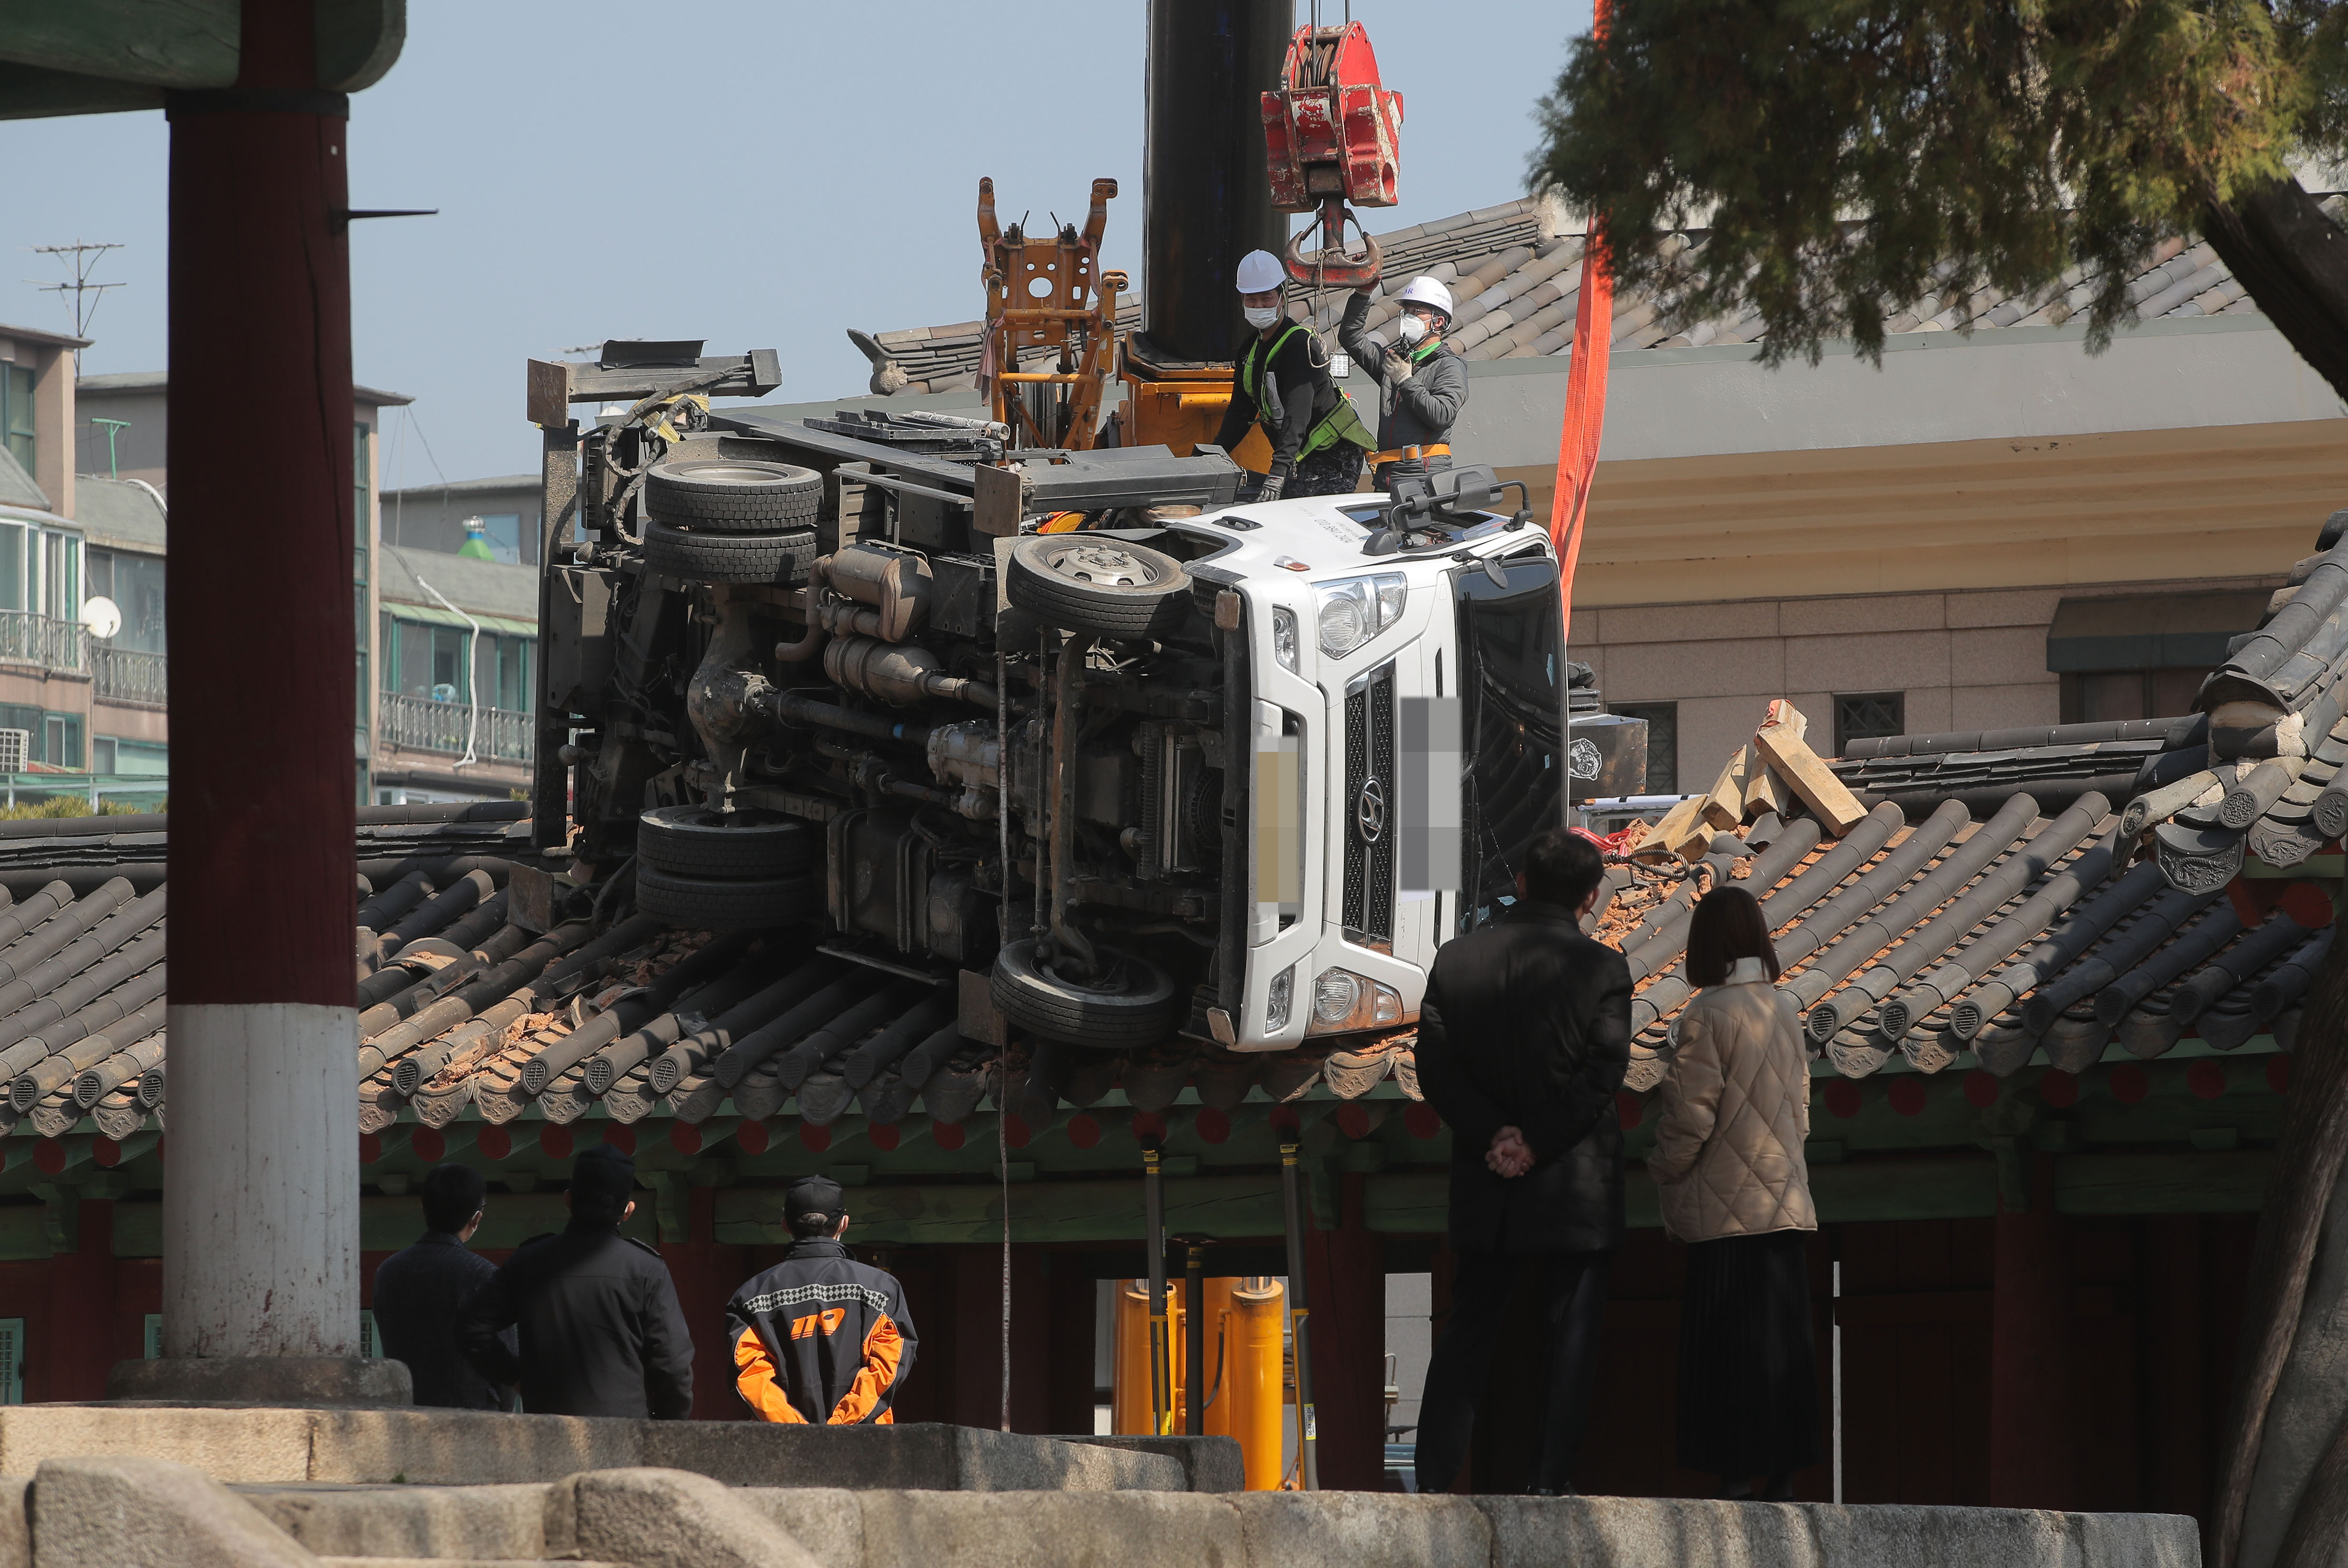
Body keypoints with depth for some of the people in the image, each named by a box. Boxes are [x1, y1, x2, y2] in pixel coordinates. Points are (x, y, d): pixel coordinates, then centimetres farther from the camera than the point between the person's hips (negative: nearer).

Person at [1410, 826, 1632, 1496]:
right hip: (1572, 1188, -3)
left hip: (1484, 1189, 3)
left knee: (1467, 1334, 11)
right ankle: (1551, 1481, -1)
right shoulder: (1600, 967, -8)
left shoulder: (1456, 958, 1)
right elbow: (1604, 1071, -13)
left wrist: (1492, 1134, -7)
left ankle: (1434, 1477, 7)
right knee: (1570, 1337, 4)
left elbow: (1434, 1064, -3)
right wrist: (1538, 1143, -11)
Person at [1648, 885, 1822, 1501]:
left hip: (1727, 1211, -6)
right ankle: (1784, 1475, 10)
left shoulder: (1707, 1016, -12)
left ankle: (1737, 1474, -5)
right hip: (1787, 1205, 6)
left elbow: (1690, 1115, -13)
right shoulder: (1786, 1011, 8)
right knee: (1785, 1337, 8)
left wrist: (1664, 1173, 3)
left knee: (1728, 1344, -3)